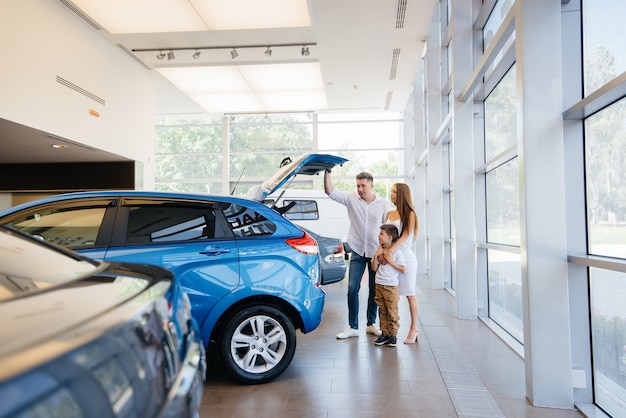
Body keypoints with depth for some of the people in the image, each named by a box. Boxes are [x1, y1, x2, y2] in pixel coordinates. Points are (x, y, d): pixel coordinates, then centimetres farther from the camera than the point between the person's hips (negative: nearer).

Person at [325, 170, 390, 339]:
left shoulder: (384, 204, -2)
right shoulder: (351, 199, -1)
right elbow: (330, 191, -9)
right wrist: (327, 172, -18)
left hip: (376, 252, 0)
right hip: (357, 251, 0)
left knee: (375, 290, 9)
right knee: (352, 289, -4)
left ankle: (371, 324, 24)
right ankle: (353, 327, 5)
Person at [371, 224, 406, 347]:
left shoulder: (397, 252, -8)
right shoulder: (379, 251, 7)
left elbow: (403, 269, -10)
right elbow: (374, 268, 8)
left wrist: (391, 261, -16)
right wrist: (375, 256, -6)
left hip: (391, 287, -5)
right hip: (379, 285, 6)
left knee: (392, 312, 2)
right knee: (382, 311, 12)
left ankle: (393, 335, 12)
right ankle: (384, 333, 22)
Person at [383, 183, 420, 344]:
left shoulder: (409, 214, -4)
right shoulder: (389, 214, 13)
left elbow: (405, 236, -14)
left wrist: (389, 252, -24)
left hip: (405, 257, -5)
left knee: (410, 294, 2)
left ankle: (414, 329, 10)